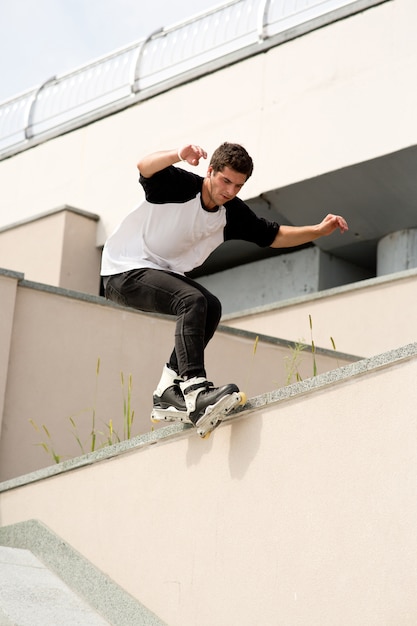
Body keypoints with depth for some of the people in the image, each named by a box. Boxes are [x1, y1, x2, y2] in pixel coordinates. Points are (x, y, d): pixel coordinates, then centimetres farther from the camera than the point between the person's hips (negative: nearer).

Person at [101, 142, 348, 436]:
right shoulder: (179, 185, -20)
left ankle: (169, 394, -1)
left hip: (163, 272, 8)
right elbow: (145, 166, -41)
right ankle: (194, 390, -40)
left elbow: (275, 236, 9)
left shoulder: (233, 214, -1)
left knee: (210, 307, -5)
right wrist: (179, 156, -61)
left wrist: (320, 230, -5)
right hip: (124, 271, -8)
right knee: (191, 300, -27)